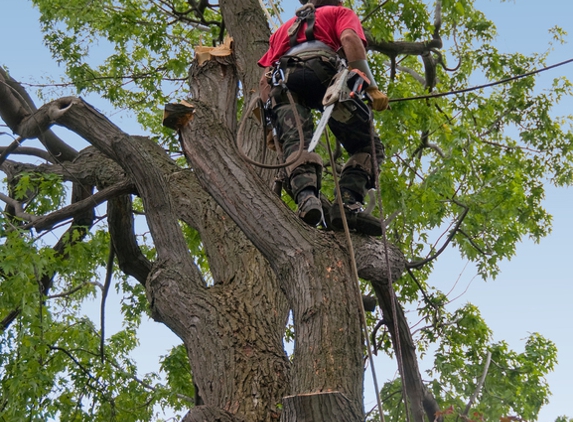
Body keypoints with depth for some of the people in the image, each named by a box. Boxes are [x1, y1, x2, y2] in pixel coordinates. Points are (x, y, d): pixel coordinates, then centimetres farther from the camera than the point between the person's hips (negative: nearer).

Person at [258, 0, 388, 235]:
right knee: (368, 144, -1)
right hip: (320, 72, -4)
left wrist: (271, 126, 24)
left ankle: (306, 196, -48)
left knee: (296, 144, -18)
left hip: (282, 80, 4)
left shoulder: (285, 28, 41)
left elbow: (265, 79, 28)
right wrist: (372, 88, -5)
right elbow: (349, 39, 3)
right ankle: (348, 203, -26)